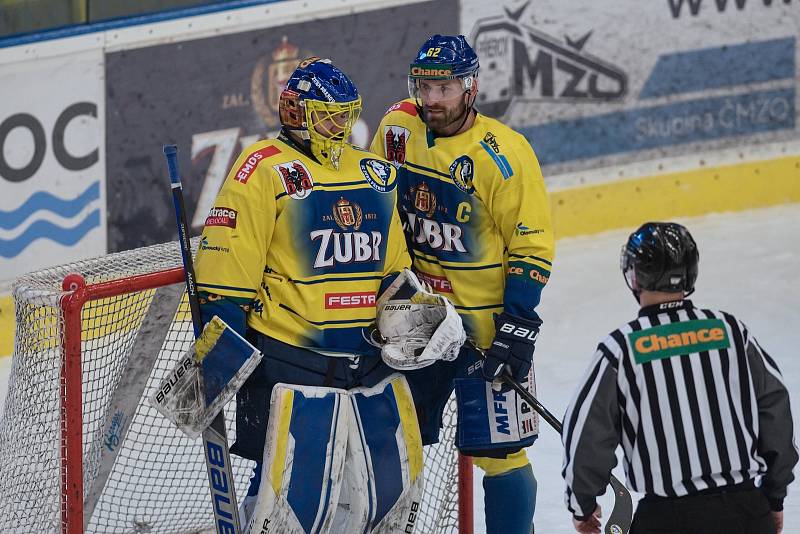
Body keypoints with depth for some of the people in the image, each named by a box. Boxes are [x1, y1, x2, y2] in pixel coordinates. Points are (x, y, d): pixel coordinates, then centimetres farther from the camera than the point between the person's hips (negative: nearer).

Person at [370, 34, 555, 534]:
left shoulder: (502, 152, -17)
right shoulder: (398, 129, -1)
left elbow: (533, 245, -14)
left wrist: (519, 326, -18)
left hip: (486, 319, -5)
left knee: (498, 450, -5)